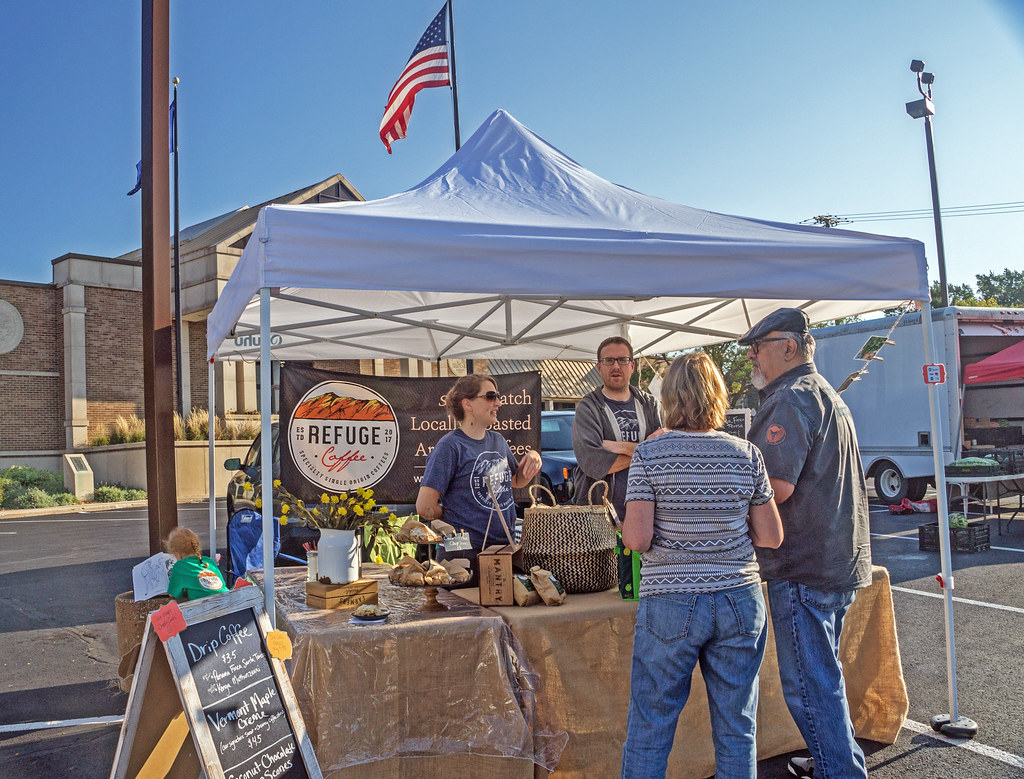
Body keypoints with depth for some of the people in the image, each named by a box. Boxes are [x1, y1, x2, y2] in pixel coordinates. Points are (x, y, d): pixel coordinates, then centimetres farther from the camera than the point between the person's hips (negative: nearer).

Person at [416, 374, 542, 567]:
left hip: (505, 547, 7)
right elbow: (425, 507, -17)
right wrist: (457, 523, -1)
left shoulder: (498, 440, 10)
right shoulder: (450, 446, -13)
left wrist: (533, 457, 6)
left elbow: (517, 481, 26)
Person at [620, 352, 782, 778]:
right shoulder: (747, 454, -1)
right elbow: (772, 536, 3)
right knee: (737, 730, 15)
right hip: (739, 600, 3)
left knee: (648, 729, 10)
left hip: (669, 603, -2)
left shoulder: (649, 455, -9)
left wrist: (624, 524, 8)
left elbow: (637, 538, -14)